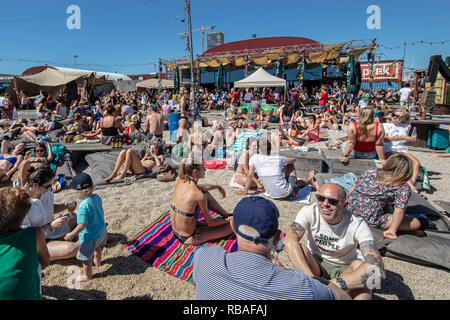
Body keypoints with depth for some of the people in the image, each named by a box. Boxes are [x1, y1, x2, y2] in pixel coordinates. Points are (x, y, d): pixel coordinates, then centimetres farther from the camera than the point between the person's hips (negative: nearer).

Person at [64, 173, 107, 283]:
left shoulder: (83, 206, -33)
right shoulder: (97, 197, -10)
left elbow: (83, 224, -30)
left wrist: (71, 235, -17)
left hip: (89, 237, -8)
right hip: (101, 231, 8)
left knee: (86, 257, 17)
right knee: (97, 247, 36)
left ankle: (87, 276, 38)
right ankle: (97, 261, 62)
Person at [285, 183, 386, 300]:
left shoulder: (357, 224, -23)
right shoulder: (310, 212, -21)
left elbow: (377, 269, -36)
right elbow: (289, 241, -36)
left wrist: (336, 283, -49)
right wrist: (311, 278, -48)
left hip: (344, 269, -1)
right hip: (316, 264, 1)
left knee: (360, 265, -33)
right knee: (300, 249, -30)